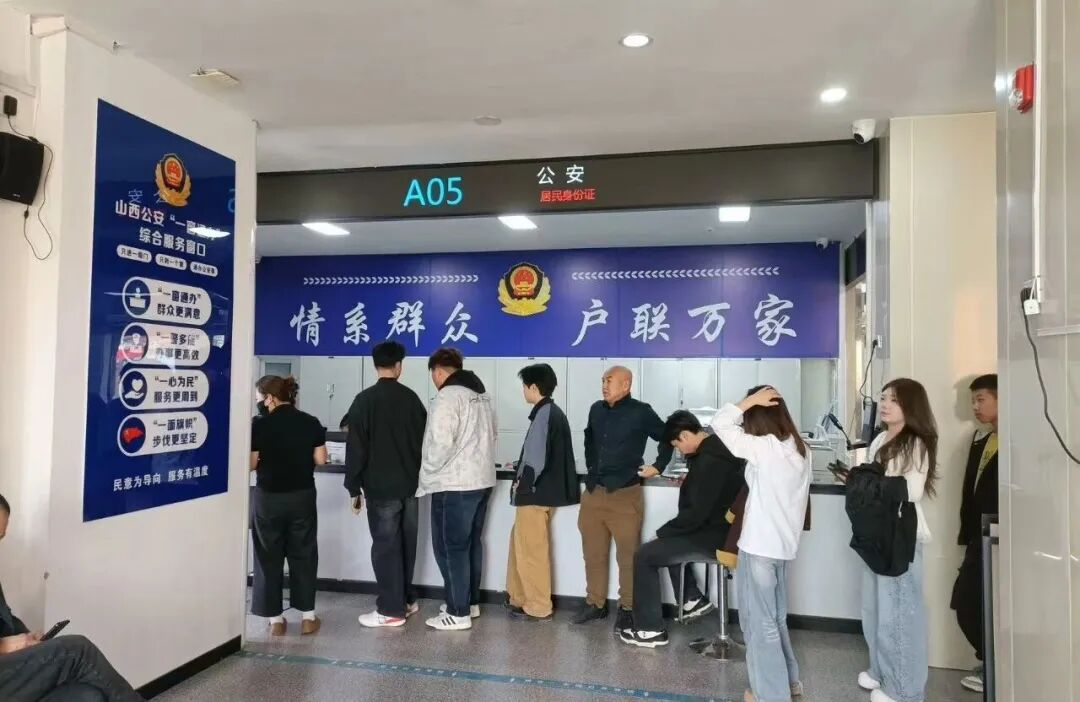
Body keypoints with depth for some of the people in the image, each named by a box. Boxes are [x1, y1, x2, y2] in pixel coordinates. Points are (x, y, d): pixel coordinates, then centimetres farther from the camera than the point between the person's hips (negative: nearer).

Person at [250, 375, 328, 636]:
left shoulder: (260, 426, -11)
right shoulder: (311, 423, -4)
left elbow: (251, 464, -8)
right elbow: (320, 460, -1)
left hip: (269, 498, -2)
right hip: (302, 497, 2)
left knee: (270, 557, 11)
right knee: (303, 554, 13)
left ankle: (275, 620, 16)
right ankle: (307, 617, 18)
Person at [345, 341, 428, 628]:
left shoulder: (365, 400, -10)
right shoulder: (412, 398, 3)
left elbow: (356, 448, -10)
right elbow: (423, 440, 10)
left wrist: (354, 488, -3)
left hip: (381, 487, -5)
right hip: (410, 484, 5)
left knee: (385, 546, 2)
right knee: (406, 544, 15)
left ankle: (391, 610, 8)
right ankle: (406, 600, 26)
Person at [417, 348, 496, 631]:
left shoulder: (448, 395, -15)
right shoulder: (481, 393, 12)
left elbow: (440, 443, -22)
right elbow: (490, 435, 15)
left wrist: (426, 475, -7)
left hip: (454, 484, -9)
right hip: (482, 480, 9)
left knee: (451, 548, 1)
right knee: (471, 544, 17)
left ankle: (458, 613, 6)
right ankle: (470, 602, 27)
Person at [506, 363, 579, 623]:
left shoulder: (543, 414, -17)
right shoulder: (554, 413, 12)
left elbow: (537, 458, -22)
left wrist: (523, 484, -10)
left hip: (535, 493, -10)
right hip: (545, 490, 10)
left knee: (531, 551, 2)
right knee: (522, 545, 20)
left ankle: (538, 608, 12)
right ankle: (520, 598, 30)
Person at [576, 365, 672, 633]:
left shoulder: (641, 413, -6)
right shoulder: (596, 410, 11)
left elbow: (667, 437, 4)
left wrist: (658, 466, 1)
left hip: (625, 494, -5)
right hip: (592, 493, 6)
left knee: (628, 556, -1)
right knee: (593, 553, 12)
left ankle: (627, 608, 11)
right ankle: (595, 603, 24)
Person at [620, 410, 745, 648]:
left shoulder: (710, 460, -25)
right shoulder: (717, 448, 6)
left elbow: (696, 513, -25)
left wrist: (662, 531, -13)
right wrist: (690, 481, 9)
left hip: (715, 537, -10)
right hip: (722, 529, 10)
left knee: (644, 556, -5)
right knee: (669, 541, 30)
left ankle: (650, 630, 1)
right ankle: (693, 600, 27)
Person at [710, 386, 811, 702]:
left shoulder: (763, 448, -20)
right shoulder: (800, 449, 3)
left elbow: (720, 423, -14)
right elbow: (791, 496, 11)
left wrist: (750, 400, -11)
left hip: (759, 546, -8)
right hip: (784, 544, 8)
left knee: (759, 622, 6)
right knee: (775, 617, 23)